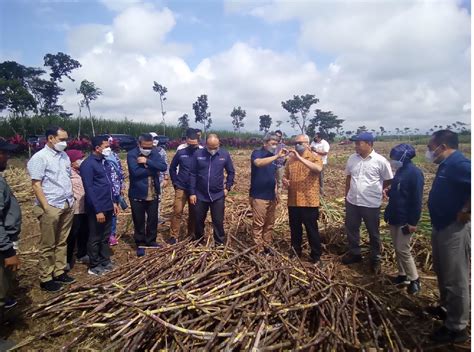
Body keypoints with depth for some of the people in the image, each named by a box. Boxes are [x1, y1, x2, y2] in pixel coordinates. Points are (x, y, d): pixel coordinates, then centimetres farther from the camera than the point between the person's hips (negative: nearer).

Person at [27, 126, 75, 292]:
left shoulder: (64, 156, 10)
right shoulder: (39, 158, -11)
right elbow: (36, 185, -13)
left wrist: (71, 198, 10)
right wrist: (46, 208, -17)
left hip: (67, 206, 7)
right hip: (51, 208, -6)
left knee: (62, 242, 14)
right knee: (48, 245, 5)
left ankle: (59, 272, 26)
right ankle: (45, 279, 17)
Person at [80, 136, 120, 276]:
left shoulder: (103, 161, 10)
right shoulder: (88, 164, -15)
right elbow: (89, 189, -18)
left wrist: (114, 201, 14)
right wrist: (98, 210, -20)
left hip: (108, 206, 8)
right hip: (97, 208, -8)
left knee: (106, 236, 17)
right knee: (95, 238, 6)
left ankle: (105, 261, 30)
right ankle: (94, 266, 19)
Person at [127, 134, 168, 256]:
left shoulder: (155, 152, 1)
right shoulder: (132, 154, -12)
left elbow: (163, 167, -13)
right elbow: (136, 172, -26)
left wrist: (147, 161, -24)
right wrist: (153, 169, -16)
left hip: (153, 194, 4)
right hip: (137, 194, -3)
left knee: (153, 219, 15)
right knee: (139, 221, 10)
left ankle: (151, 241, 34)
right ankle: (140, 244, 26)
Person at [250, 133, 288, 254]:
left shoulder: (273, 156, 13)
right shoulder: (257, 153, -9)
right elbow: (258, 163, -34)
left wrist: (276, 193, 17)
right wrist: (277, 156, -39)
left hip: (271, 197, 7)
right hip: (258, 196, -7)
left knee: (269, 224, 14)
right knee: (258, 224, -1)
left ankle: (267, 247, 26)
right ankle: (259, 250, 7)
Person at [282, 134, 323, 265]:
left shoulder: (314, 157, -6)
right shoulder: (290, 159, 8)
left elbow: (318, 168, -29)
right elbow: (285, 176, 16)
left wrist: (300, 158, -33)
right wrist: (285, 181, -8)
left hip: (309, 201, -5)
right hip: (293, 201, 5)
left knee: (312, 230, 6)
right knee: (295, 230, 17)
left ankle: (316, 257, 21)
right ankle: (295, 253, 34)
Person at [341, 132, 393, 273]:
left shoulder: (380, 161, -14)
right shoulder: (352, 158, 0)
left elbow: (389, 180, -3)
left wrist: (375, 190, 6)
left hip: (371, 204, -4)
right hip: (352, 202, 5)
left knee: (373, 233, 13)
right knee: (351, 229, 17)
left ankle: (375, 259, 31)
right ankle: (354, 253, 38)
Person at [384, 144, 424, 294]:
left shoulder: (415, 173, -18)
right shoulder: (400, 171, 8)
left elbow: (417, 199, -19)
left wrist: (413, 222, -19)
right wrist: (389, 192, 0)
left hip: (405, 220, -8)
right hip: (394, 217, 8)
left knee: (403, 250, -3)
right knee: (397, 248, 15)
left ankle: (415, 280, 14)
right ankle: (403, 274, 29)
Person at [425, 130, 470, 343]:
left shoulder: (458, 164, -21)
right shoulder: (447, 165, 10)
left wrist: (466, 212, -24)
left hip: (455, 230, -10)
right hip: (442, 227, 10)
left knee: (455, 280, 3)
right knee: (442, 273, 24)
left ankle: (457, 328, 17)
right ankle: (446, 308, 43)